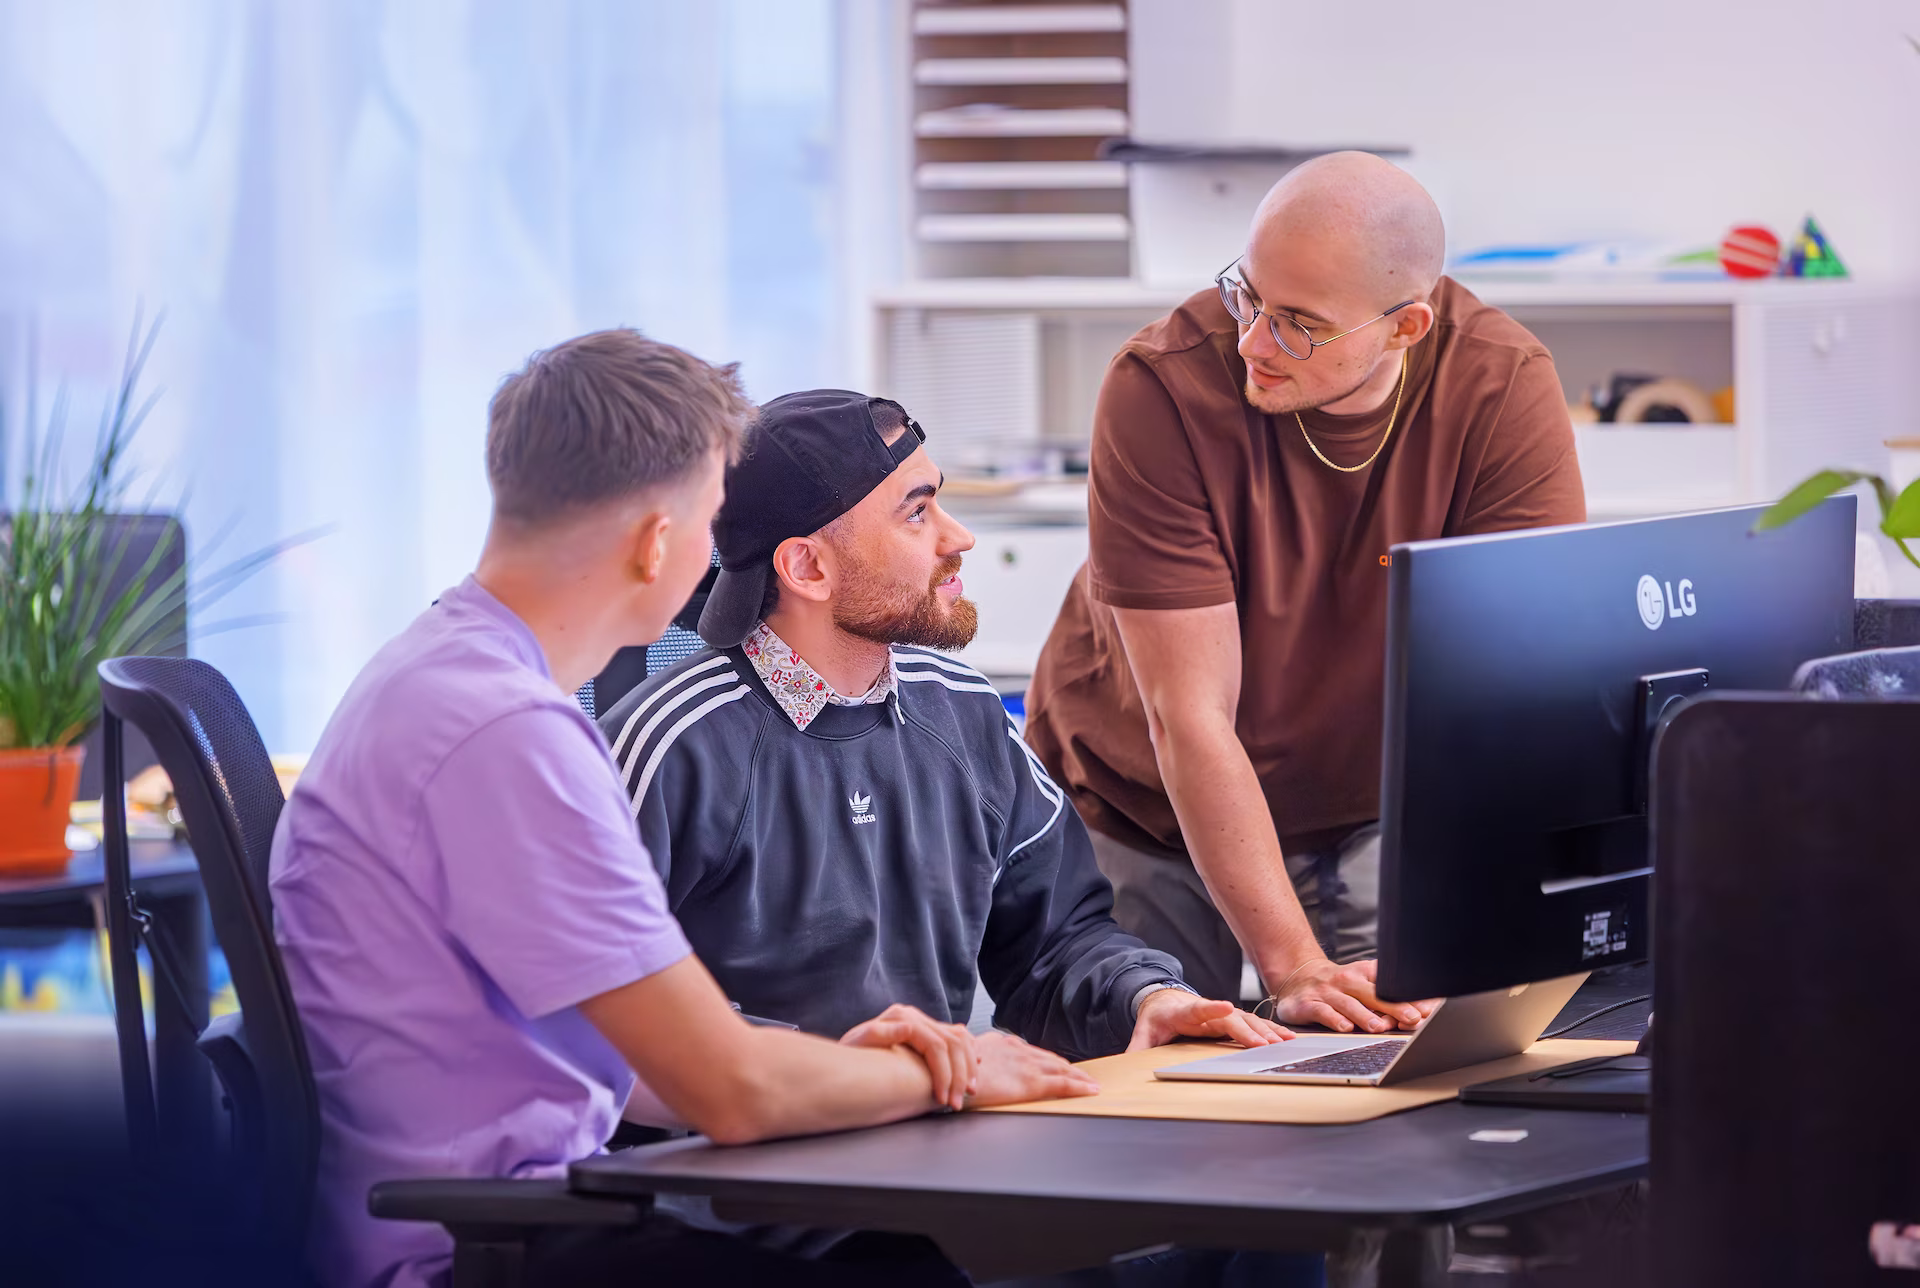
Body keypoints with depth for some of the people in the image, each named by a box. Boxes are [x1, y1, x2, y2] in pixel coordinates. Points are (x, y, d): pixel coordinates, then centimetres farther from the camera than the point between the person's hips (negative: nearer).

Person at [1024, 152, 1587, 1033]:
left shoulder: (1504, 388, -23)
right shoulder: (1164, 388, -28)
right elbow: (1191, 715, -28)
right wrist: (1293, 968, -35)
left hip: (1369, 810, 1)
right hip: (1142, 812, -1)